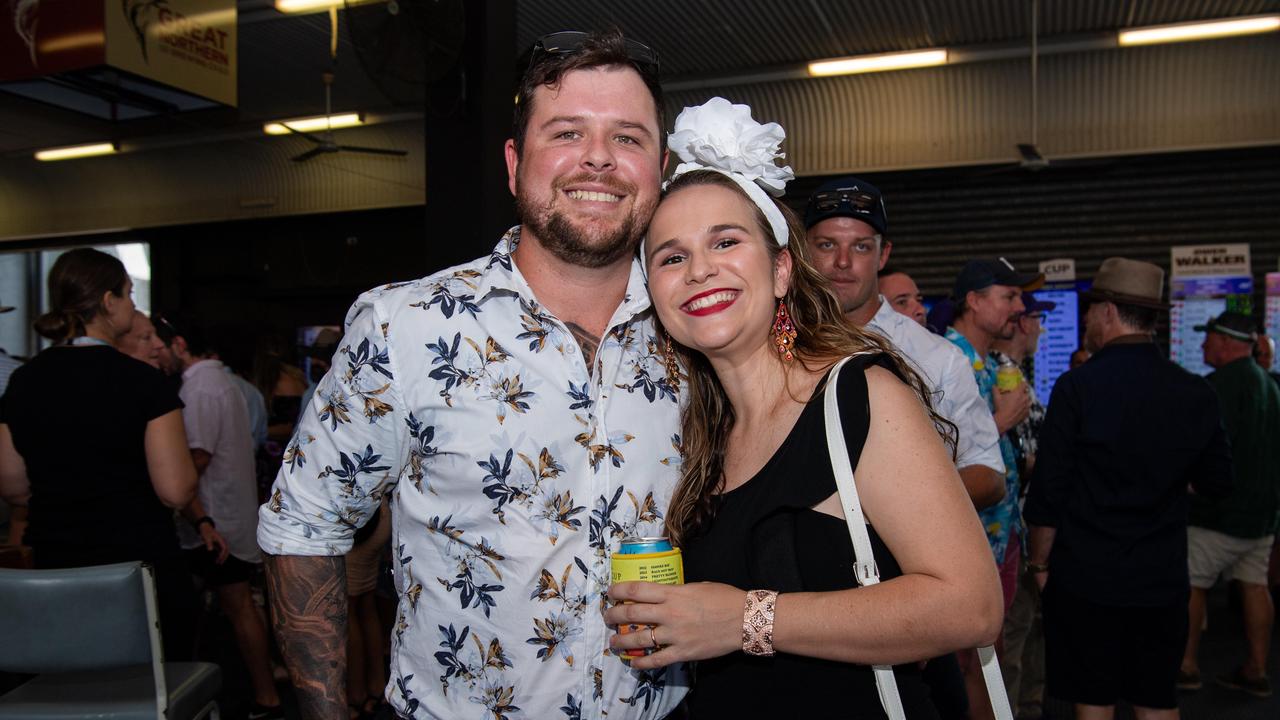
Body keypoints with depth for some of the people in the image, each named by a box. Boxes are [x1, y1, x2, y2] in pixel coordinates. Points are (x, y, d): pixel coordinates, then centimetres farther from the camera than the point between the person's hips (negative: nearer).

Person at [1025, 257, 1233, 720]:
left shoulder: (1077, 386, -14)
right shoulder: (1196, 392, -2)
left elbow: (1048, 492, -12)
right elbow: (1216, 483, 9)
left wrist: (1040, 563, 0)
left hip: (1085, 578, -4)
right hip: (1163, 579, 4)